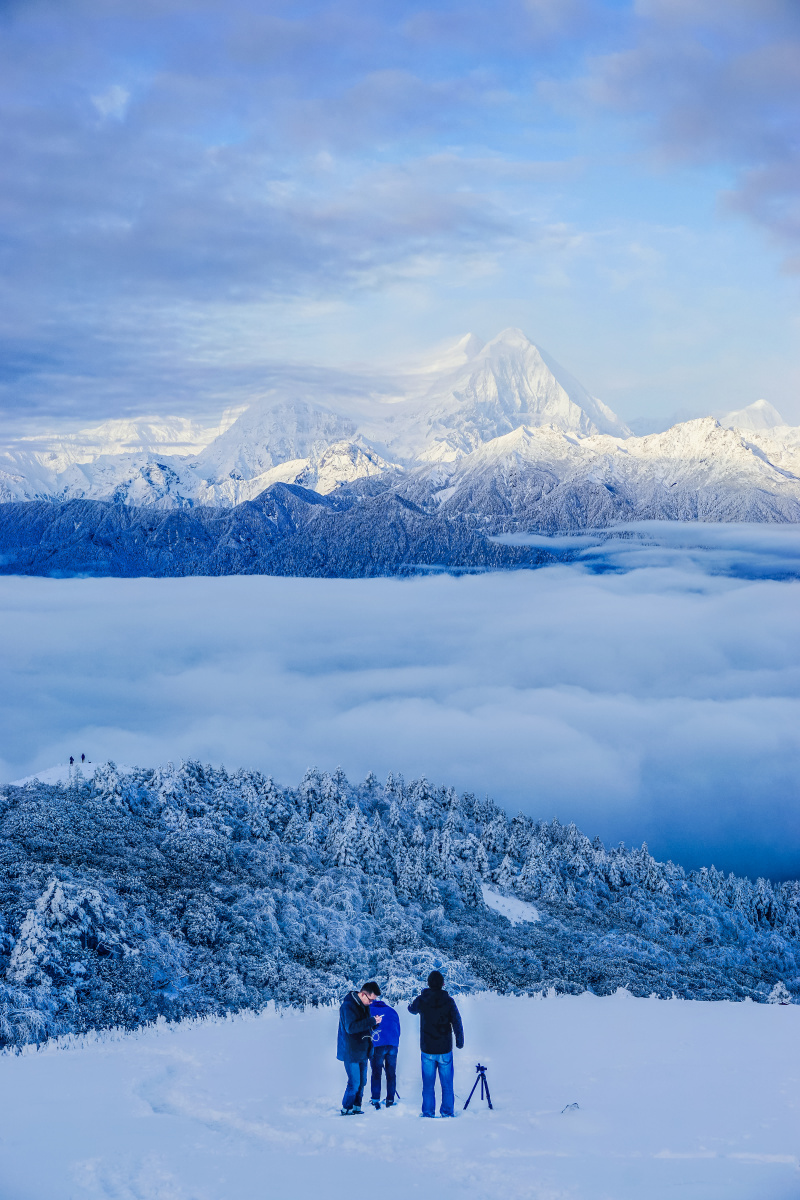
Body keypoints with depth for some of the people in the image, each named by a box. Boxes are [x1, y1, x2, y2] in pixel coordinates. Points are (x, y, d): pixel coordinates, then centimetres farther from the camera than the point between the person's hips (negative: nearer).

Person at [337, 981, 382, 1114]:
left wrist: (374, 1023, -6)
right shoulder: (348, 1006, -19)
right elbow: (350, 1028, -30)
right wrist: (371, 1021, -30)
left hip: (362, 1051, 8)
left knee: (362, 1082, 10)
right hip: (351, 1052, -8)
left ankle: (356, 1107, 22)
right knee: (354, 1083, -7)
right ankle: (346, 1108, 7)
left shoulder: (364, 1005, 9)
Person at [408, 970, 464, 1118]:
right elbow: (457, 1022, -5)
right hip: (445, 1049, -1)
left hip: (427, 1050, 1)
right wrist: (460, 1041, 9)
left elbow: (412, 1009, 17)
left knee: (428, 1084, 9)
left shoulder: (421, 1000, -6)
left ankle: (428, 1112, 9)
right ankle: (447, 1112, 10)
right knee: (447, 1084, 9)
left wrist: (411, 1004, 38)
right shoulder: (449, 1001, -9)